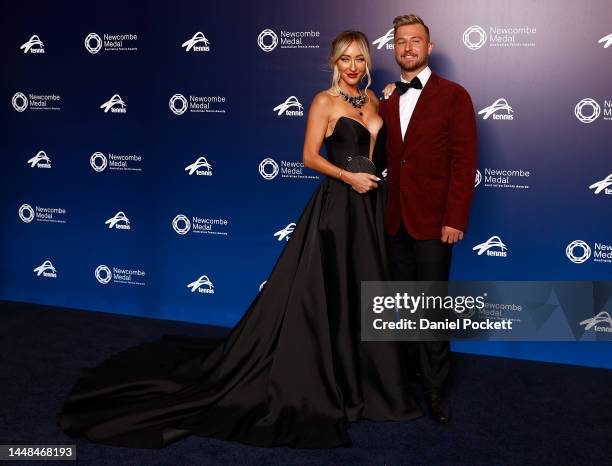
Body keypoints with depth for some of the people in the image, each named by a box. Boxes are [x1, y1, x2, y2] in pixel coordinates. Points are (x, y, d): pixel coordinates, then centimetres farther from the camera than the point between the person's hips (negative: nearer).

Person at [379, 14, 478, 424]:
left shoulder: (453, 96, -3)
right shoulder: (386, 99, 10)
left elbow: (465, 162, -8)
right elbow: (385, 158, 9)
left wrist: (455, 219, -14)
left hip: (433, 219, -4)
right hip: (395, 220, 5)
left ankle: (436, 386, 15)